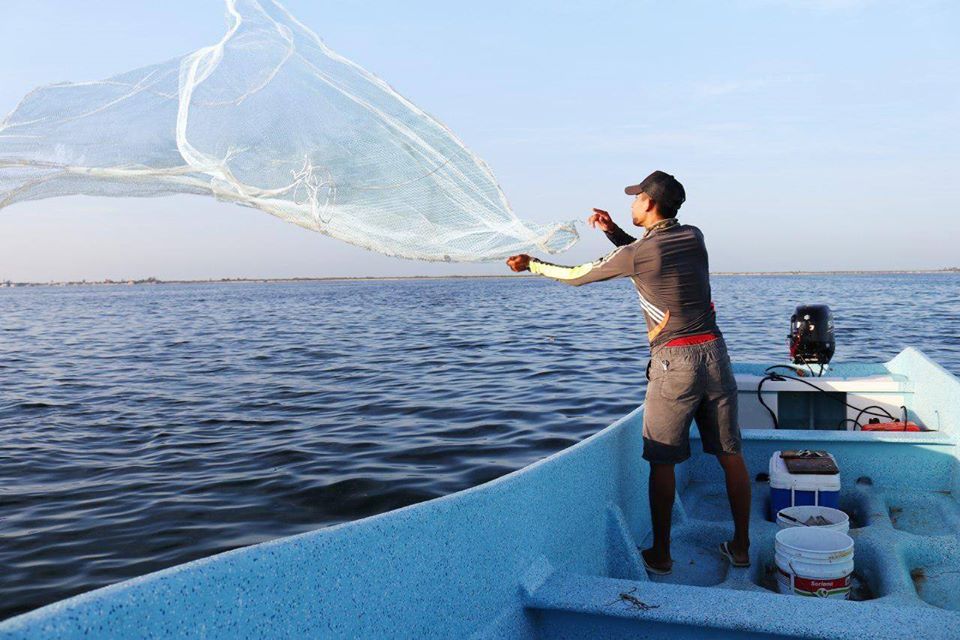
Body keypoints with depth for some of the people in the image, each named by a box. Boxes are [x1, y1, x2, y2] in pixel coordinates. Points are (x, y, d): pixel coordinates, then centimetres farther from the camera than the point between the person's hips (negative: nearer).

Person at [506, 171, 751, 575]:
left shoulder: (635, 254, -8)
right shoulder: (694, 237, 9)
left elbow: (576, 276, 4)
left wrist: (532, 264, 19)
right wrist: (615, 232, 16)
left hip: (673, 362, -6)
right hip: (713, 353, 6)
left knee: (661, 462, 6)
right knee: (730, 454, 12)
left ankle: (660, 554, 15)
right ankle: (741, 547, 22)